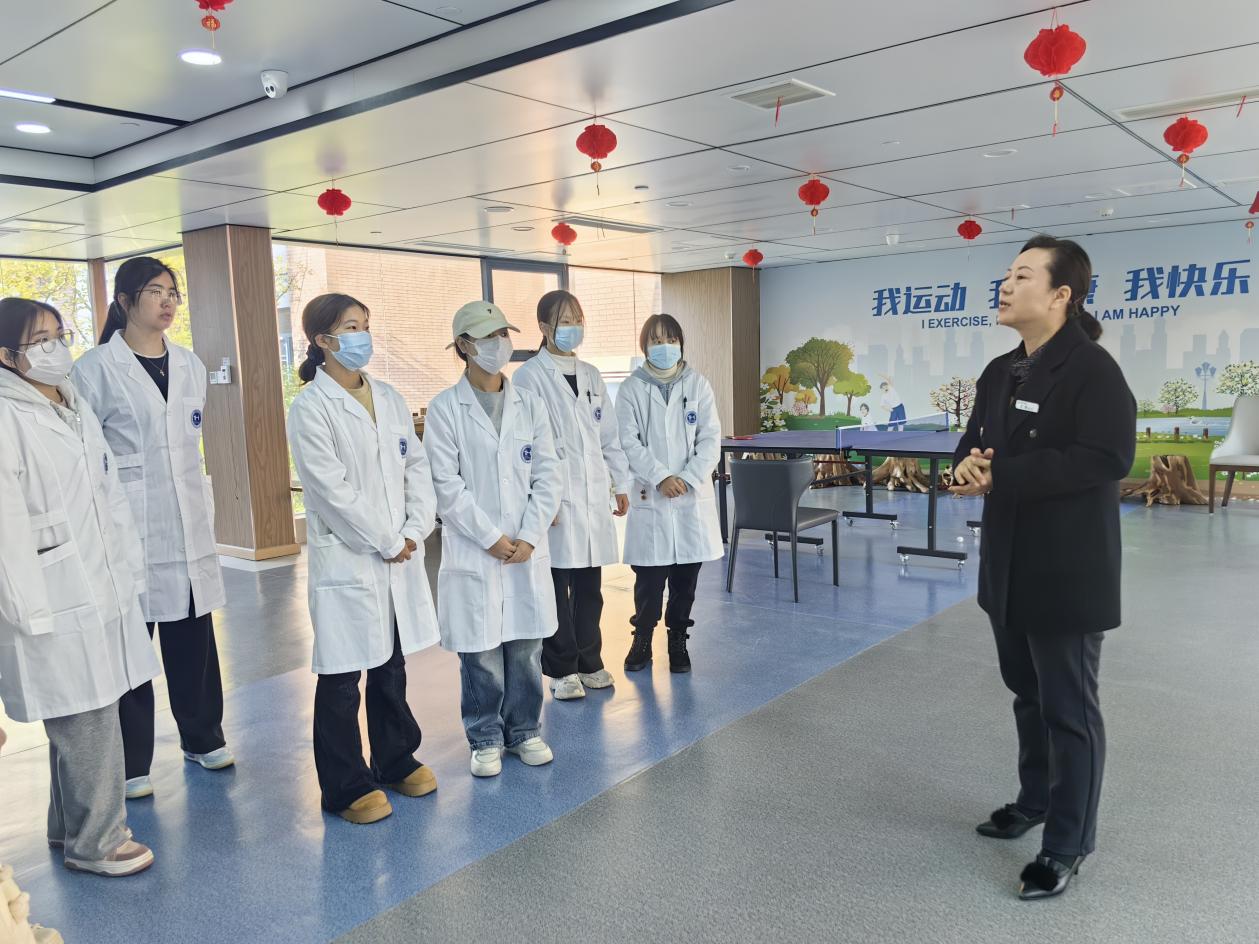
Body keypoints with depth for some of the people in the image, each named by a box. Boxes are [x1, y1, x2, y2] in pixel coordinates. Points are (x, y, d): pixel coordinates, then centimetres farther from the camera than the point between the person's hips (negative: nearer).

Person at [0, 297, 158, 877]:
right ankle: (93, 842, 17)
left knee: (84, 717, 16)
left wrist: (129, 569, 13)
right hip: (55, 602, -7)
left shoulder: (78, 409, 12)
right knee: (86, 725, 0)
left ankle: (69, 827, 33)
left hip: (103, 591, 7)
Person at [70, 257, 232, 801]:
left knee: (193, 638, 11)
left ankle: (203, 737, 29)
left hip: (189, 523, 5)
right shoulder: (97, 369, -5)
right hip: (129, 527, -4)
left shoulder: (190, 365, 11)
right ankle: (131, 763, 17)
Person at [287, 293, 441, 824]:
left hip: (400, 556, 6)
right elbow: (333, 491, -16)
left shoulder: (389, 398, 9)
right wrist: (386, 542, -12)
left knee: (391, 665, 18)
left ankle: (397, 761, 35)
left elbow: (416, 466, 7)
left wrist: (415, 531, -5)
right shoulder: (310, 409, -10)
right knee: (341, 677, 6)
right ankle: (346, 787, 21)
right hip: (345, 560, -6)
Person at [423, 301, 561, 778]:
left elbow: (547, 474, 3)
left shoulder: (530, 403, 6)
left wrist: (529, 537, -6)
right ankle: (486, 739, 23)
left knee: (526, 646, 11)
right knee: (480, 652, 5)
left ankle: (525, 731, 28)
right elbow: (446, 484, -8)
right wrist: (491, 537, -11)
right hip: (473, 551, -3)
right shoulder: (445, 408, -4)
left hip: (528, 549, 3)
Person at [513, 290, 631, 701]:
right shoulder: (530, 376, -5)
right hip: (556, 497, -5)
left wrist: (621, 483, 14)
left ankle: (589, 661, 24)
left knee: (590, 586, 11)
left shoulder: (590, 375, 14)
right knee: (557, 587, 2)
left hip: (593, 494, 5)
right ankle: (562, 669, 16)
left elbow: (609, 435, 16)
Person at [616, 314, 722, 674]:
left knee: (686, 575, 7)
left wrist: (688, 478, -10)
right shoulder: (632, 388, 1)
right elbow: (628, 442, -4)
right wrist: (661, 477, -14)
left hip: (693, 495, 2)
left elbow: (711, 438, 1)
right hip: (649, 496, -1)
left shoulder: (697, 384, 5)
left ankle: (678, 641, 23)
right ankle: (642, 639, 21)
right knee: (649, 576, 1)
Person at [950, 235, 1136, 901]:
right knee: (1027, 693, 22)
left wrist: (999, 476, -25)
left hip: (1067, 569, -8)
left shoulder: (1093, 370, -16)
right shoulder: (1000, 373, 10)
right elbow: (976, 442, 17)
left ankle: (1068, 844, 19)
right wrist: (967, 465, -9)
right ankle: (1036, 799, 42)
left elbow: (1107, 459, -26)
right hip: (1009, 562, 8)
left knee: (1069, 709, 5)